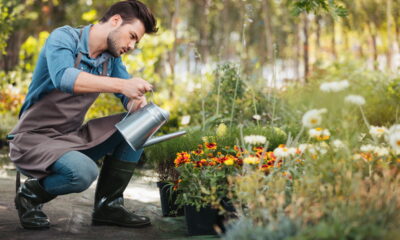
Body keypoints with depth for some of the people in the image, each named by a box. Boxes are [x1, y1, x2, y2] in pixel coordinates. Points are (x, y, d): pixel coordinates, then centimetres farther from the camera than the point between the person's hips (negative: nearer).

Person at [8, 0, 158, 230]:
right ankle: (31, 194, -3)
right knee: (84, 172, -34)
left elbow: (128, 97, 5)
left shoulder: (111, 58, 6)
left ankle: (108, 205, 0)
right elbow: (63, 78, -35)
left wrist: (137, 101, -21)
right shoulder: (64, 38, -16)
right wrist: (121, 85, -43)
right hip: (35, 138, -8)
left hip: (73, 136, 8)